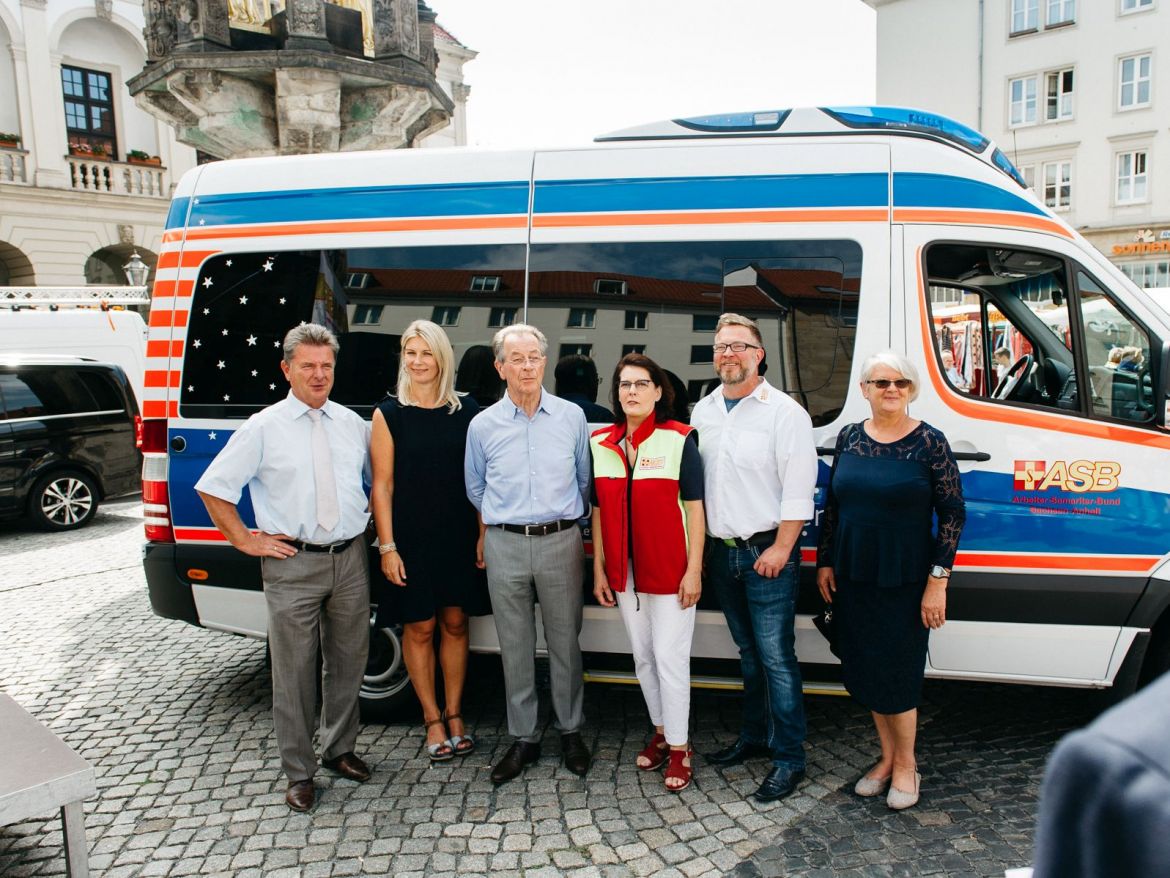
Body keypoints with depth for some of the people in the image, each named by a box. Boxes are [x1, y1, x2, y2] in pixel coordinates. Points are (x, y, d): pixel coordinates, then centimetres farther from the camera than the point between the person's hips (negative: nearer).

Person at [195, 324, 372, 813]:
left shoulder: (352, 423, 8)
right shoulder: (264, 428, -3)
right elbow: (212, 487, -1)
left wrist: (376, 525, 10)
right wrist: (246, 540, -3)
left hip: (349, 559, 4)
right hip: (293, 564, -3)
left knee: (348, 663, 14)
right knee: (294, 671, 3)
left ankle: (339, 749, 33)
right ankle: (299, 773, 18)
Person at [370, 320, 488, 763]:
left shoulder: (466, 410, 4)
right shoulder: (389, 414, -1)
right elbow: (382, 486, -3)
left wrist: (484, 535, -1)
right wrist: (387, 547, -8)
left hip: (460, 537, 2)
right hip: (411, 539, -2)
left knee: (455, 624, 10)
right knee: (419, 628, 6)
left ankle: (454, 714, 25)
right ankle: (432, 719, 22)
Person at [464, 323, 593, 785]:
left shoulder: (572, 417, 3)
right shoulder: (483, 425, 3)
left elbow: (585, 480, 13)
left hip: (561, 542, 0)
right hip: (505, 545, 1)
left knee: (565, 643, 8)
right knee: (515, 648, 8)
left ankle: (571, 732, 24)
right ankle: (523, 739, 21)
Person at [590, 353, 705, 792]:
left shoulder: (678, 439, -8)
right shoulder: (600, 443, 5)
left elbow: (694, 507, -8)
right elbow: (598, 510, 8)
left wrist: (694, 570, -12)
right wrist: (599, 570, 6)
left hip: (670, 571, -5)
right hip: (625, 573, 5)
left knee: (669, 658, -2)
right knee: (643, 657, 14)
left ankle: (679, 747, 14)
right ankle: (661, 731, 32)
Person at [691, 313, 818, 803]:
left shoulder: (784, 413, -8)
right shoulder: (703, 411, 11)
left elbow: (798, 489, -12)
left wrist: (780, 548, -16)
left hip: (766, 553, -6)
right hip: (721, 553, 6)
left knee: (776, 657, -3)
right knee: (749, 653, 18)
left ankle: (789, 758, 8)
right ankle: (754, 736, 31)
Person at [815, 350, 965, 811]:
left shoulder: (929, 442, -8)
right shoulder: (849, 437, 4)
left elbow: (953, 513, -8)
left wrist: (938, 581, -12)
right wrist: (825, 563, 8)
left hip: (905, 580, -4)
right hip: (851, 577, 4)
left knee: (897, 673, 2)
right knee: (865, 670, 12)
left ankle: (905, 765, 24)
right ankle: (887, 756, 31)